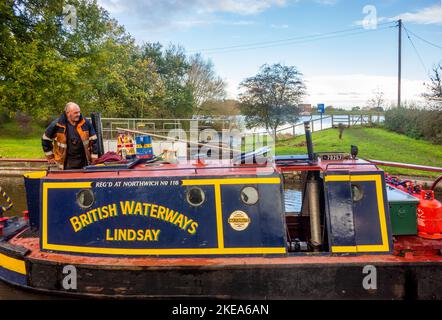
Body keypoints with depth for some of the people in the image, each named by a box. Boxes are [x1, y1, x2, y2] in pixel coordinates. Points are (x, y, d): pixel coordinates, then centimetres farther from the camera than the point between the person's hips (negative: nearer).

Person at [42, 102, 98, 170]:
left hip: (83, 162, 2)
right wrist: (50, 156, 8)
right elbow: (45, 139, 6)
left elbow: (93, 140, 5)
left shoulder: (85, 123, -3)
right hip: (66, 163, -2)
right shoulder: (57, 124, -7)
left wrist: (94, 157, 3)